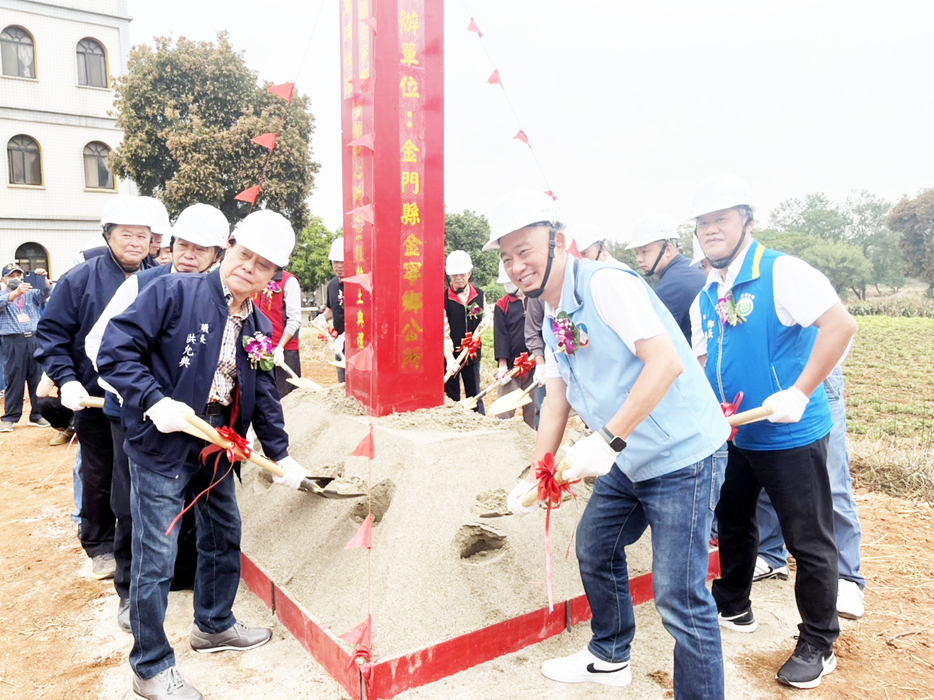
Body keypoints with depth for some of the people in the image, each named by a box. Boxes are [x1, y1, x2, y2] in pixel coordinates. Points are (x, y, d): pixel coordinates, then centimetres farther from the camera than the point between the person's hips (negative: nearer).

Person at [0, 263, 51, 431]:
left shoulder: (31, 293, 17)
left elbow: (44, 293, -3)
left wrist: (44, 278, -22)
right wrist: (16, 292, -32)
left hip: (35, 339, 3)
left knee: (38, 379, 3)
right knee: (14, 381, -2)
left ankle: (37, 415, 11)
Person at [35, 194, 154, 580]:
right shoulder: (80, 279, -6)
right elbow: (51, 333, -3)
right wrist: (66, 379, -14)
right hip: (95, 401, -1)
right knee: (98, 478, 11)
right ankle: (100, 546, 30)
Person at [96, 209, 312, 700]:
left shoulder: (260, 328, 6)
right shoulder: (175, 293, -14)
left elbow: (264, 396, 13)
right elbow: (116, 350, -16)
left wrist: (280, 454, 13)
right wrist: (155, 402, -26)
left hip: (217, 446, 7)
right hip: (161, 444, -7)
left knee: (224, 536, 20)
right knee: (156, 557, 1)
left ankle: (214, 626, 44)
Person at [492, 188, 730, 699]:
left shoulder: (605, 283, -19)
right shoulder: (552, 318, 9)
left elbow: (666, 361, -28)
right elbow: (557, 397, 14)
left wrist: (607, 440, -31)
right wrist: (535, 477, 11)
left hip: (681, 454, -9)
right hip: (628, 460, 10)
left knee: (678, 595, -7)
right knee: (594, 547, 21)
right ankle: (609, 659, 43)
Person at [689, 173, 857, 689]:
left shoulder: (781, 272, -16)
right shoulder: (706, 298, 6)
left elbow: (841, 324, -26)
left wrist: (799, 393, -29)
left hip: (790, 435, -8)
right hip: (733, 434, 8)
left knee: (809, 542, 4)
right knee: (732, 522, 21)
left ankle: (818, 645, 23)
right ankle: (733, 607, 43)